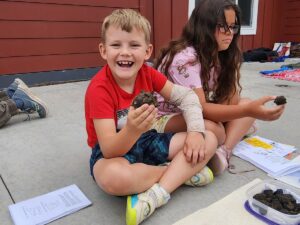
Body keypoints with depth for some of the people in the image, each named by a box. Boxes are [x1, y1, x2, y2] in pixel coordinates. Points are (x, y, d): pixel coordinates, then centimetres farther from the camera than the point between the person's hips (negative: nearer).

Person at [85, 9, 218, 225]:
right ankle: (182, 171, -13)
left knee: (209, 140, -5)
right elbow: (109, 150, -29)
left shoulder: (148, 73, -7)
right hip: (113, 151, -5)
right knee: (114, 177, -43)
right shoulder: (99, 88, -24)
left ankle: (156, 194, -22)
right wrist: (132, 130, -50)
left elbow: (186, 96, 0)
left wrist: (196, 131, -15)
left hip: (146, 141, 6)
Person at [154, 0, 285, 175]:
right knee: (212, 129, -38)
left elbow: (231, 100, -5)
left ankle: (224, 150, -24)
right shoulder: (185, 58, -25)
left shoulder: (222, 55, -1)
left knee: (246, 102, -6)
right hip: (166, 118, -8)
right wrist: (248, 111, -41)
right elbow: (200, 108, -32)